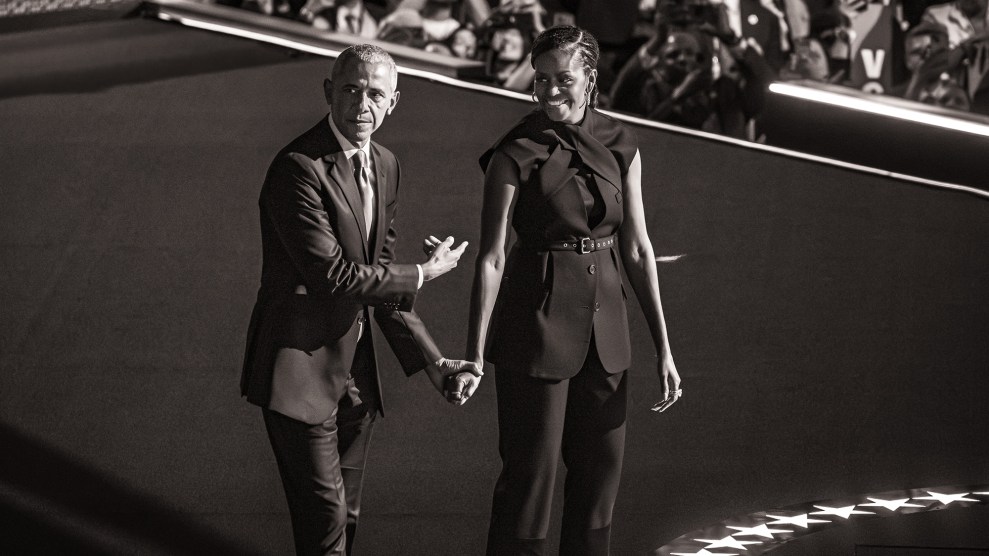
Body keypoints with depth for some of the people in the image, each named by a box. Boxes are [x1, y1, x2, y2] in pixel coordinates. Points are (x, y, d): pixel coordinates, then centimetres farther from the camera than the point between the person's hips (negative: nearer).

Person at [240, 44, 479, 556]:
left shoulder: (384, 166, 9)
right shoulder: (299, 168, -19)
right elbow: (330, 274, -24)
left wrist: (428, 359, 7)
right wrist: (421, 276, -12)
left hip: (353, 369, 8)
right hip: (301, 369, -8)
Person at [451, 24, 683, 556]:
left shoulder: (620, 147, 3)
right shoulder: (514, 155, -10)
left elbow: (636, 249, 5)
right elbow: (490, 258, -12)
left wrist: (663, 349, 3)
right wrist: (473, 359, -17)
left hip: (603, 324, 5)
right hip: (536, 323, -5)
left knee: (600, 472, 10)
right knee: (529, 473, 0)